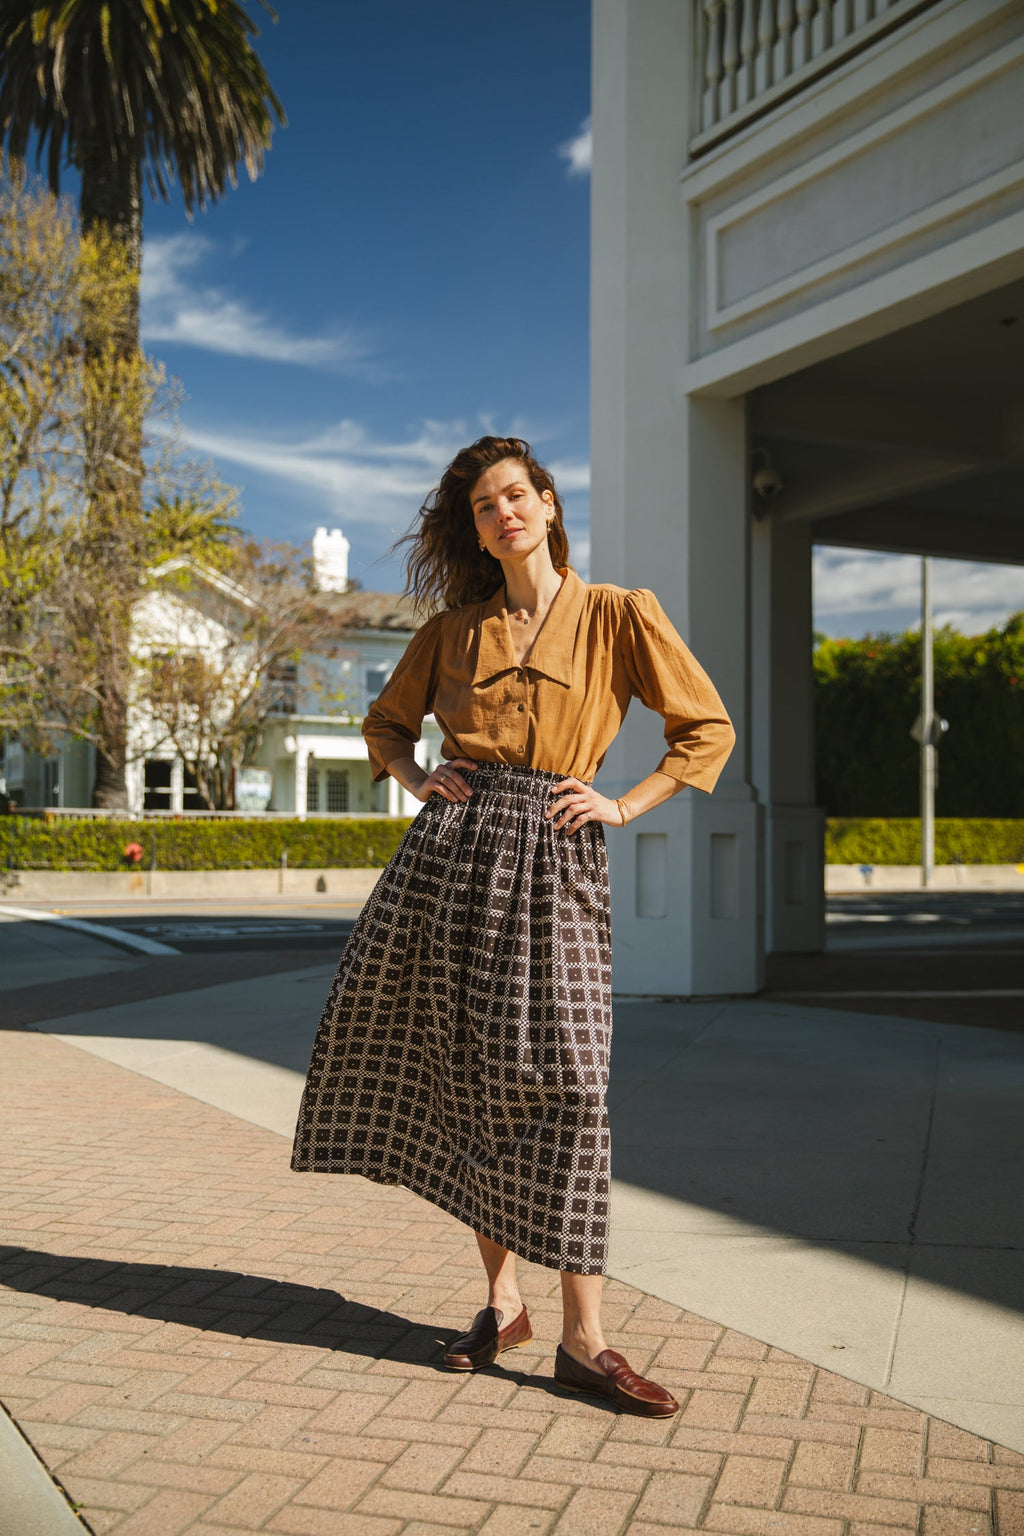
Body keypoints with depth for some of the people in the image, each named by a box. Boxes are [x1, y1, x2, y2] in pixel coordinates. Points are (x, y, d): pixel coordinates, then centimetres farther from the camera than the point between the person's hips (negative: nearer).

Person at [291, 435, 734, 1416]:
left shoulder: (617, 616, 4)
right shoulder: (455, 629, 13)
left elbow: (708, 729, 7)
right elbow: (386, 721, 26)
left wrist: (622, 805, -1)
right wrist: (416, 779, 7)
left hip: (553, 858, -3)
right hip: (454, 846, 3)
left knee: (562, 1078, -8)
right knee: (471, 1076, 4)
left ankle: (582, 1339, 0)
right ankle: (501, 1301, 18)